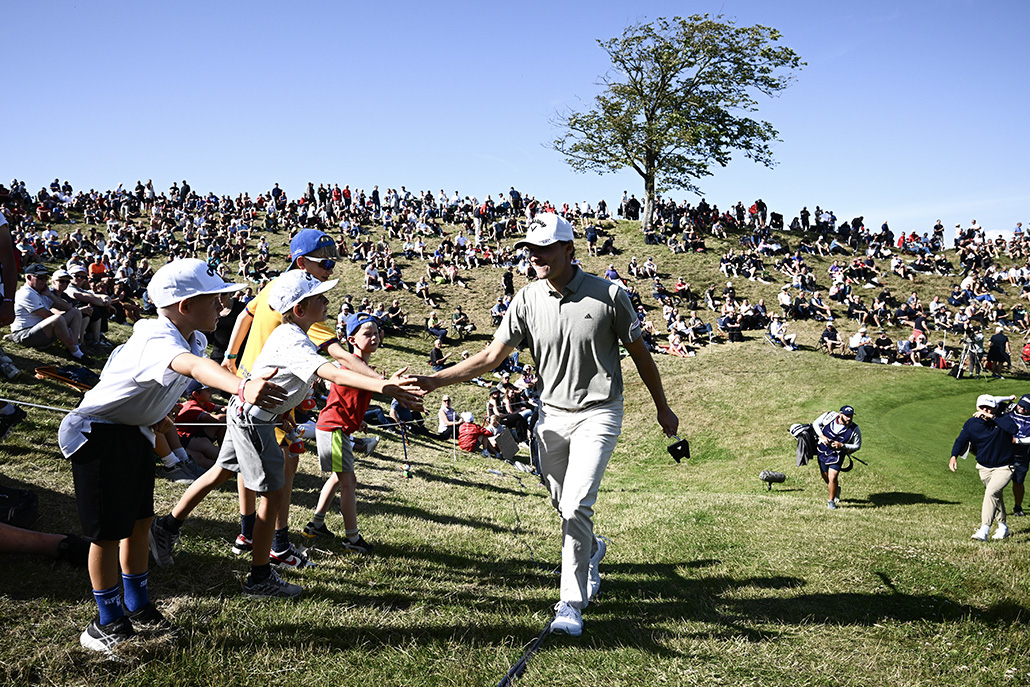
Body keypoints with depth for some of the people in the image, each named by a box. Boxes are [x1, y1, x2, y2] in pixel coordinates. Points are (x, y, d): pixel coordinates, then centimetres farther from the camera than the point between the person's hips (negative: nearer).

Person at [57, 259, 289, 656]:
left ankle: (137, 607, 30)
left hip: (137, 432, 9)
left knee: (140, 521, 14)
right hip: (99, 434, -8)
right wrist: (243, 388, -76)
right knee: (108, 531, 0)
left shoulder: (193, 338, -6)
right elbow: (194, 367, -59)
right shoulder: (158, 340, -35)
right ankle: (107, 622, 17)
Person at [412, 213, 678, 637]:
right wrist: (434, 381, -14)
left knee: (575, 506, -15)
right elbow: (492, 356, -4)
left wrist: (663, 408, 8)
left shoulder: (609, 295, -13)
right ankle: (591, 552, 47)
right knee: (564, 506, 15)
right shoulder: (527, 300, -6)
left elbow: (639, 353, -1)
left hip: (598, 414, -4)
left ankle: (571, 602, -1)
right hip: (551, 415, 4)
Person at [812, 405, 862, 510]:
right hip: (822, 452, 3)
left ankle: (831, 501, 6)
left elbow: (857, 446, -5)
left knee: (833, 478, -16)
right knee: (826, 477, 15)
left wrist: (842, 445, -21)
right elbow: (815, 423, 0)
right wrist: (822, 436, -15)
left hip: (837, 455, -3)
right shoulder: (829, 416, -15)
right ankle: (836, 489, 48)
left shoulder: (855, 430, -18)